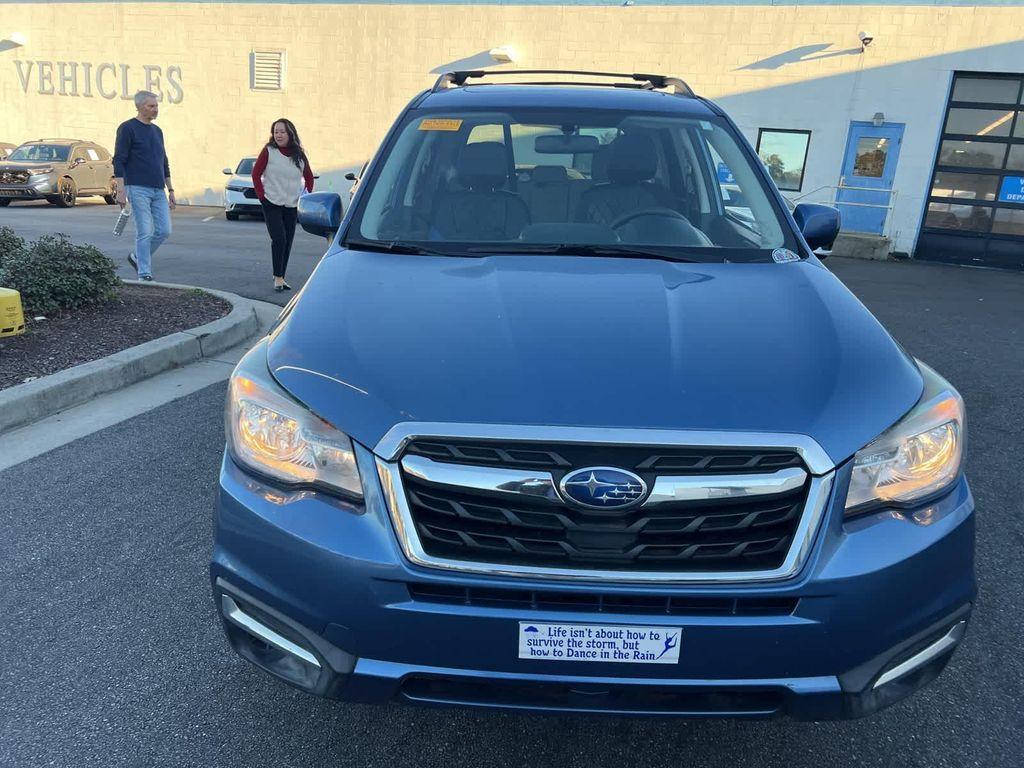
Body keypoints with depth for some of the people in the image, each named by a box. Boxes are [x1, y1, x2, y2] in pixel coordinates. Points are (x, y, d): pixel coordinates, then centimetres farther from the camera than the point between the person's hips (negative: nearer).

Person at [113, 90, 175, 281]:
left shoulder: (157, 131, 18)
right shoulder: (127, 128, -3)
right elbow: (119, 161, -8)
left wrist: (170, 190, 18)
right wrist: (121, 191, -15)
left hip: (158, 190, 7)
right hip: (138, 189, -6)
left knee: (164, 231, 1)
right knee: (145, 233, -7)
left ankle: (137, 257, 22)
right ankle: (145, 274, 0)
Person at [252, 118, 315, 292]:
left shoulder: (299, 154, 4)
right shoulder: (269, 151, -4)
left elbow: (309, 177, 16)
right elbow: (256, 174, -1)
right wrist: (262, 195, -6)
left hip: (292, 206, 4)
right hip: (272, 205, -3)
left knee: (288, 242, 5)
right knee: (279, 239, -13)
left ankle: (281, 277, 16)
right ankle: (278, 277, -2)